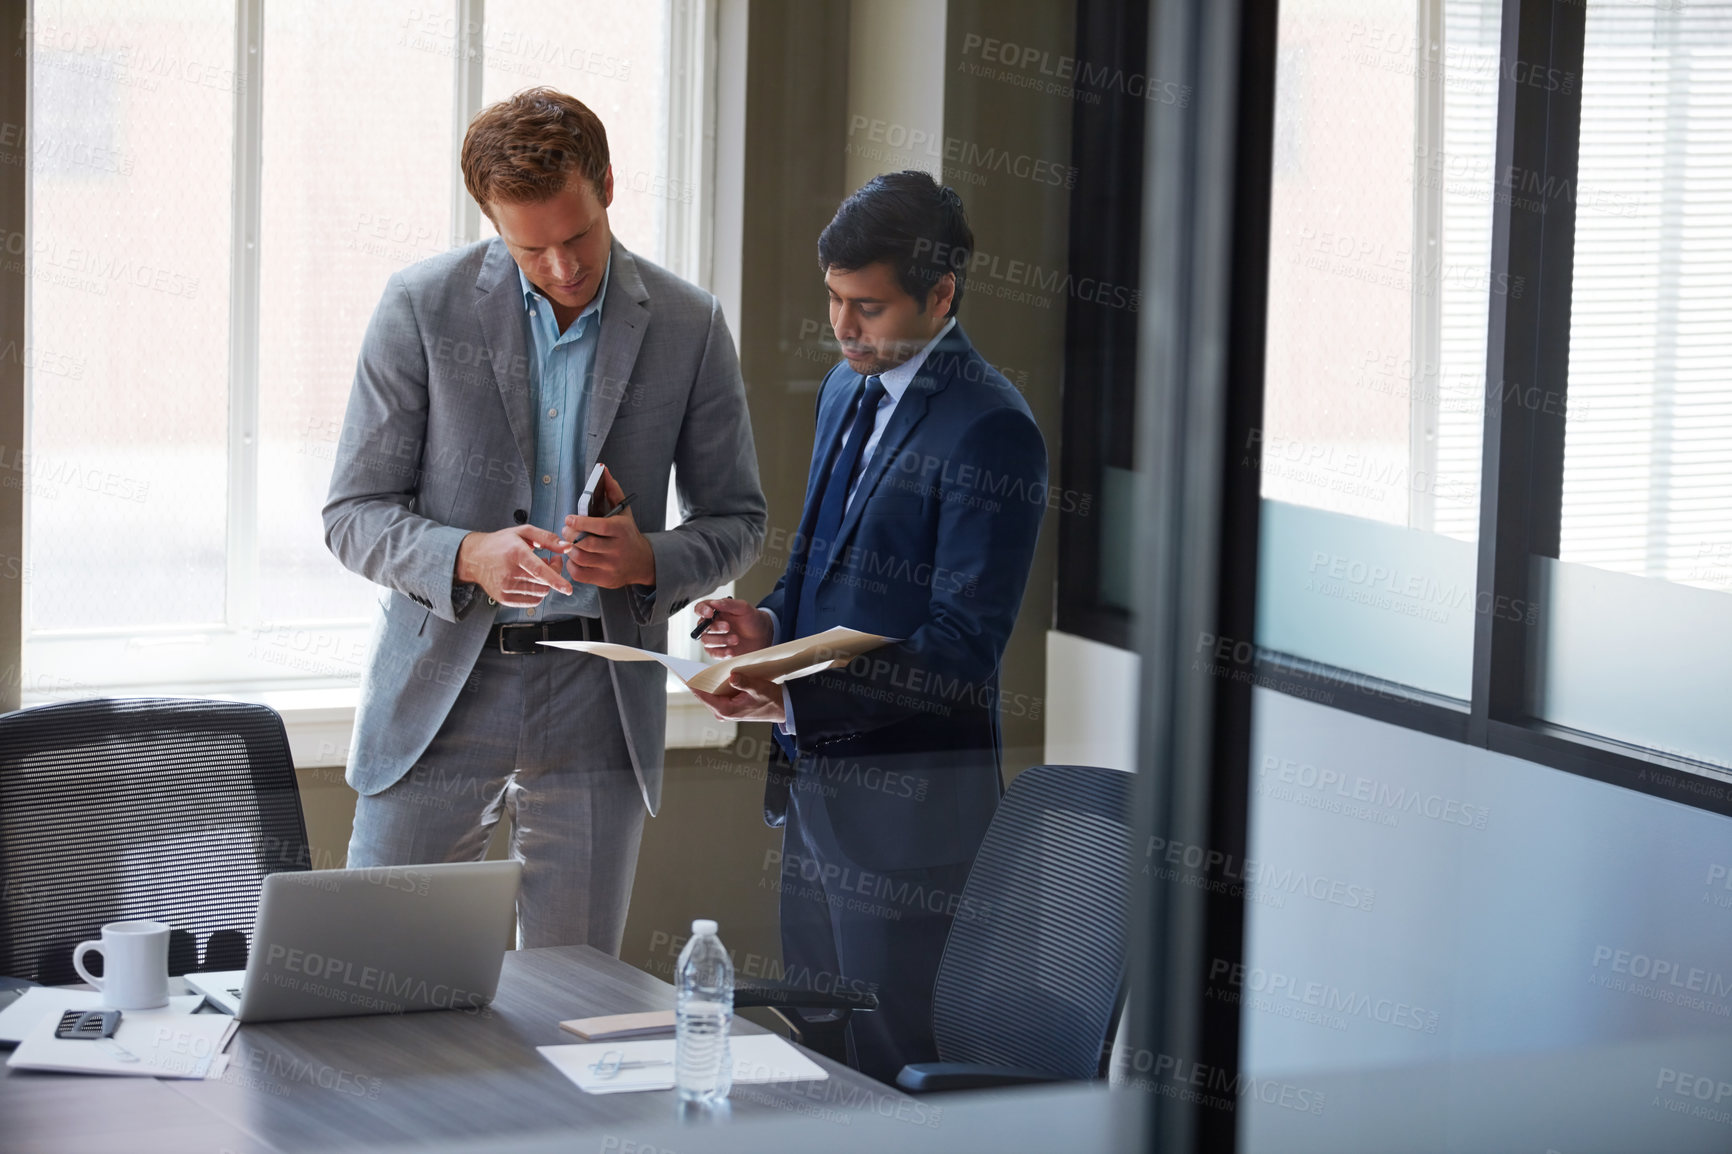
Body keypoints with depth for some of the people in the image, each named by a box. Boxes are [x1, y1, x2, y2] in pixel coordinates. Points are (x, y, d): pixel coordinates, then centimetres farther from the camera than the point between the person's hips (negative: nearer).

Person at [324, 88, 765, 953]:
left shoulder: (688, 326, 1)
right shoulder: (421, 307, -3)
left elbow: (736, 521, 8)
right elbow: (354, 515, -2)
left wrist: (647, 558, -14)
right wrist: (469, 556, -22)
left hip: (598, 697, 1)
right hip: (441, 685, -1)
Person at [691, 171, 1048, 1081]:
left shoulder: (990, 432, -15)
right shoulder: (846, 388, 13)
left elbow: (961, 648, -18)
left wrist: (796, 700, -25)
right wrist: (770, 624, 2)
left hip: (910, 797, -9)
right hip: (814, 770, 9)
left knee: (893, 1068, -4)